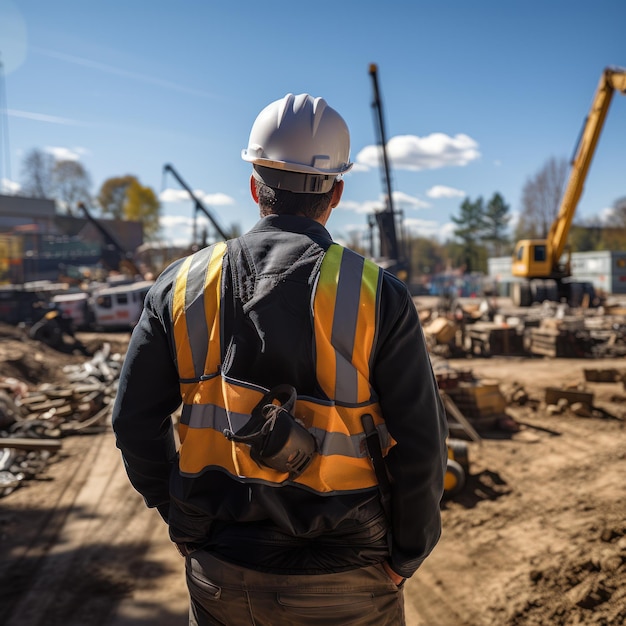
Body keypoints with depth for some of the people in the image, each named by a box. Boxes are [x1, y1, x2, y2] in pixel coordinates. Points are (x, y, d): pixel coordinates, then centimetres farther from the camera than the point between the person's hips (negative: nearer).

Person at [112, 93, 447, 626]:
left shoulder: (183, 285, -6)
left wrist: (178, 513, 13)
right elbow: (421, 445, -13)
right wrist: (405, 557, 3)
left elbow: (136, 420, 0)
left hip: (218, 578, 3)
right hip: (342, 583, -2)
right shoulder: (377, 297, -15)